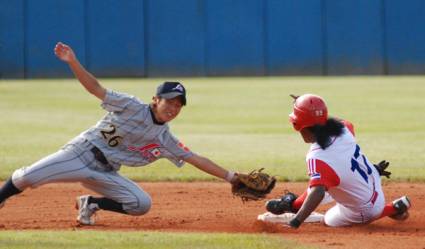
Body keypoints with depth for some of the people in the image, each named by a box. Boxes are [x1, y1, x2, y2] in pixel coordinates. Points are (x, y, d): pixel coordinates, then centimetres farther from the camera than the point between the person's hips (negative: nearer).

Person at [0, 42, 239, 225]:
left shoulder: (166, 141, 4)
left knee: (142, 204, -16)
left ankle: (90, 204, 3)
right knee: (26, 178, -20)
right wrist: (73, 62, -22)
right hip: (82, 152, -4)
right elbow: (96, 88, -10)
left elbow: (197, 159, 3)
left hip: (105, 173, 5)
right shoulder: (132, 107, -8)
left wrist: (232, 177, -5)